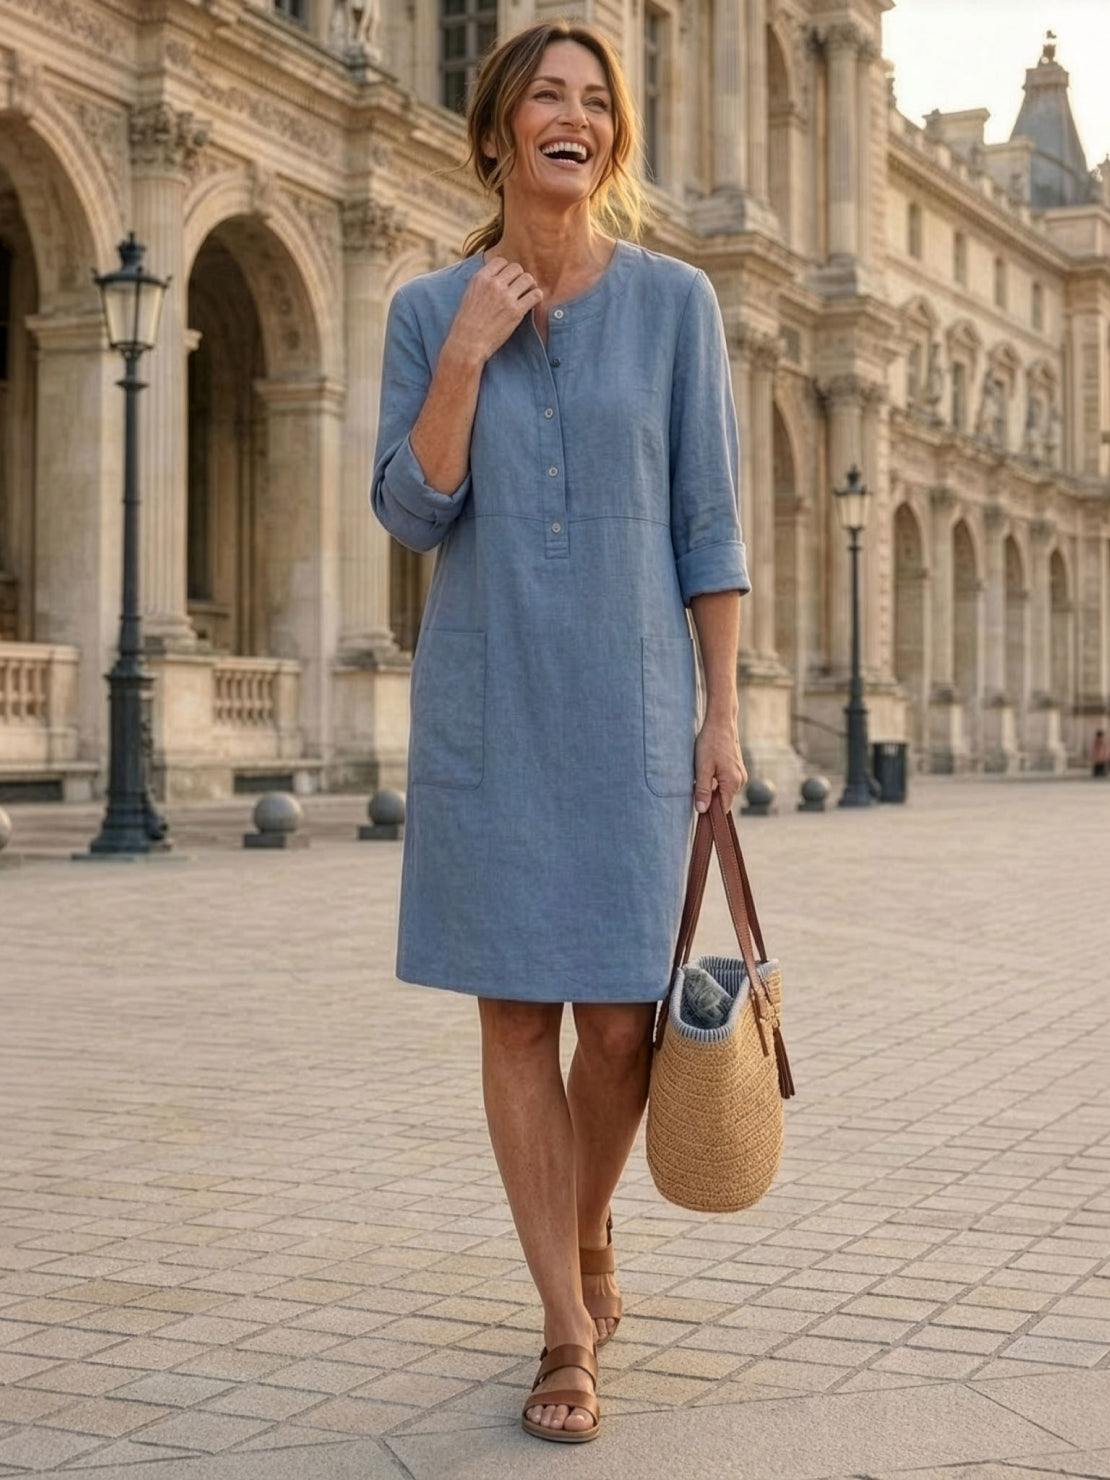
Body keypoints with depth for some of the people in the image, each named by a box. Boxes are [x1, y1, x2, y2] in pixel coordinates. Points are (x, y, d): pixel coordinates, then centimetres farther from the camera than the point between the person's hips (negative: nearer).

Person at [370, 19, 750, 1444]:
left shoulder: (673, 300, 2)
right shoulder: (429, 308, 4)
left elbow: (707, 524, 2)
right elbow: (411, 514, -2)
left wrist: (722, 714, -1)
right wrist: (465, 358, -13)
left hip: (630, 703, 0)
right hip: (486, 706, 1)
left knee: (621, 1020, 0)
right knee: (517, 1013, 1)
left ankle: (589, 1234, 32)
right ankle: (568, 1333, 13)